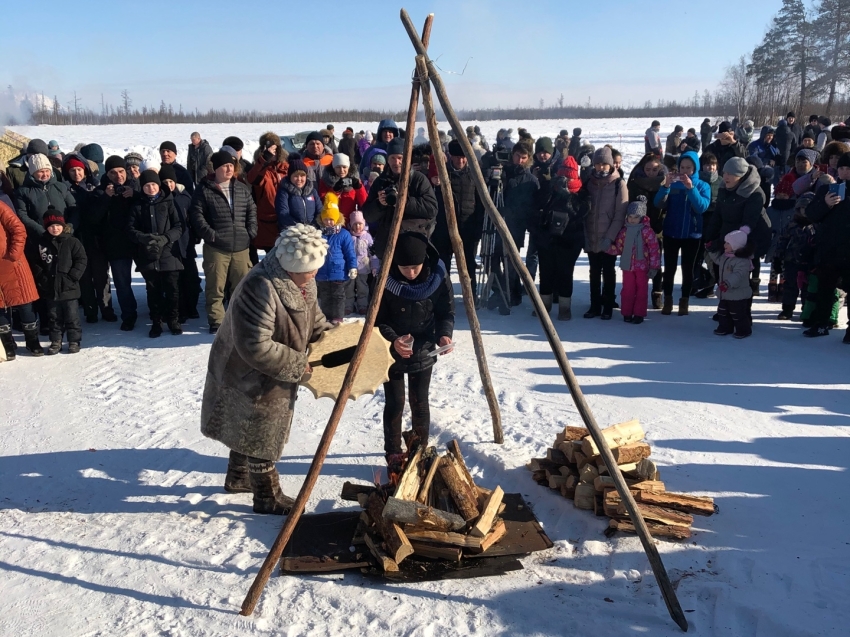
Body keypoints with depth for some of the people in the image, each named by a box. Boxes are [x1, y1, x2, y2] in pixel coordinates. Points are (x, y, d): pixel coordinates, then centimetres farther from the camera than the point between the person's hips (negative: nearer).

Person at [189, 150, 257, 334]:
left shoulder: (242, 189, 12)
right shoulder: (204, 189, -1)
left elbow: (252, 211, 16)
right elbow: (197, 215, -4)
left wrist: (251, 232, 4)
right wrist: (210, 234, -12)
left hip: (241, 246, 4)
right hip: (216, 247, -4)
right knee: (215, 287, 1)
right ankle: (216, 321, 11)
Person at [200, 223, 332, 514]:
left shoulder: (302, 282, -6)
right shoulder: (260, 289, -36)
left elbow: (313, 319, 12)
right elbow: (256, 348, -37)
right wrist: (298, 366, -28)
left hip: (272, 376, 9)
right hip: (249, 378, -9)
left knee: (248, 431, 27)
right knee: (261, 437, 8)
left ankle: (238, 478, 49)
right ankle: (268, 498, 27)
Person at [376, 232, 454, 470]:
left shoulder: (437, 277, -14)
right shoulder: (385, 280, -19)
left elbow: (447, 312, -4)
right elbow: (377, 320, -12)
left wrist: (444, 334, -23)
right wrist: (392, 340, -29)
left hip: (423, 353, 1)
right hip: (392, 354, -1)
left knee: (419, 403, 10)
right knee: (394, 404, 4)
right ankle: (394, 455, 22)